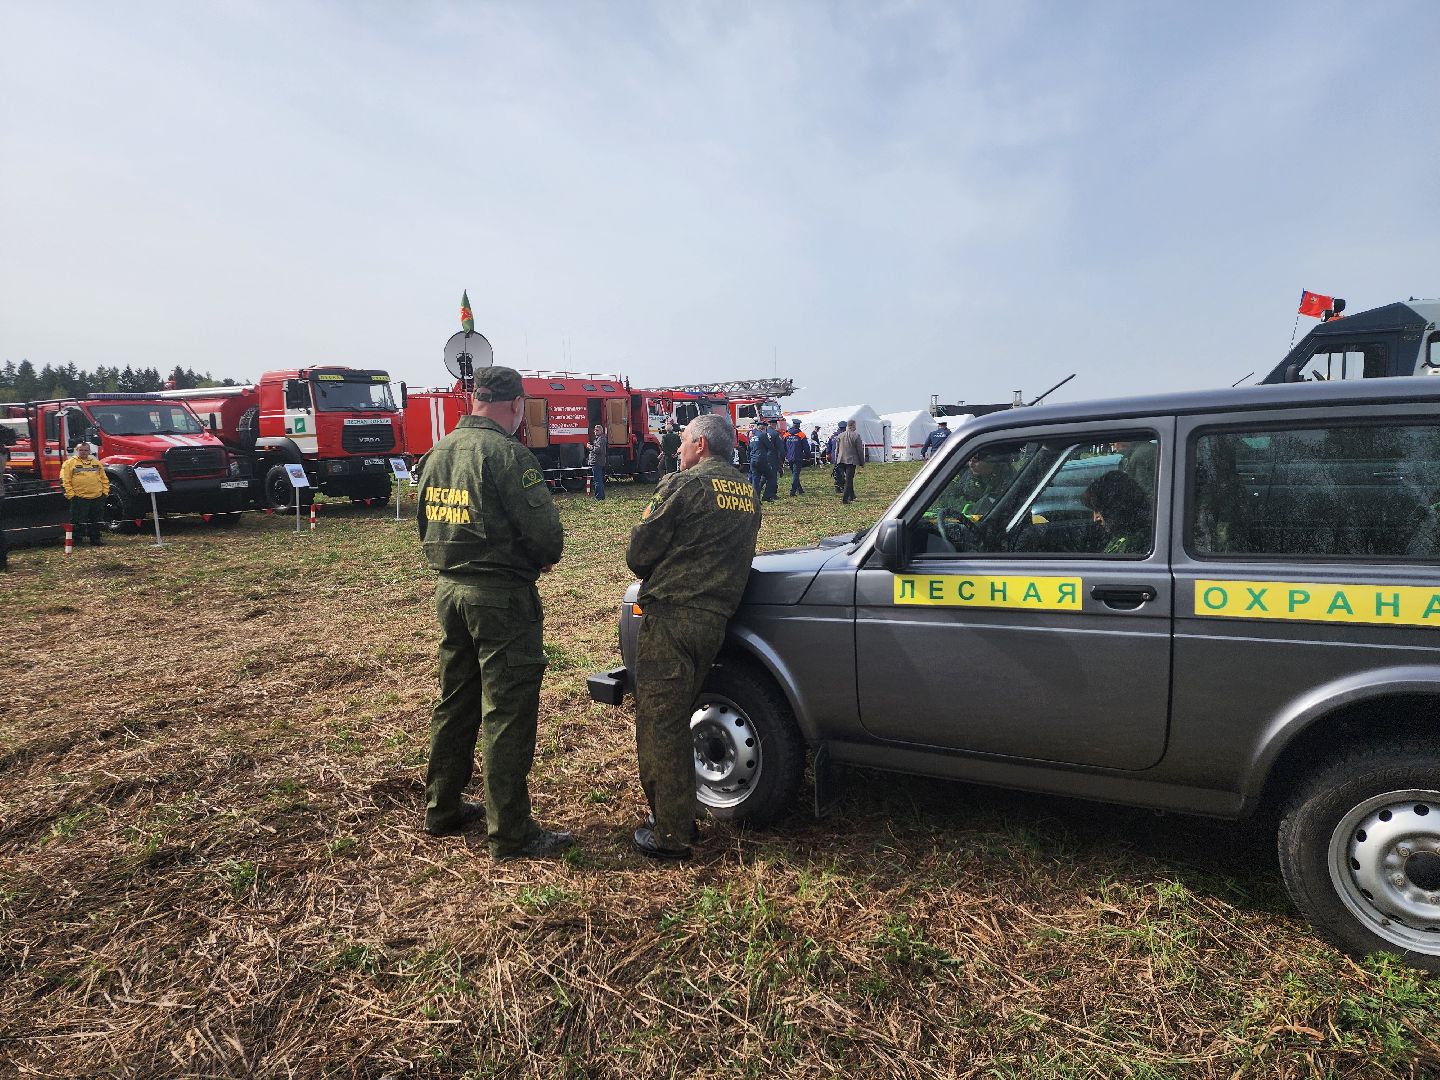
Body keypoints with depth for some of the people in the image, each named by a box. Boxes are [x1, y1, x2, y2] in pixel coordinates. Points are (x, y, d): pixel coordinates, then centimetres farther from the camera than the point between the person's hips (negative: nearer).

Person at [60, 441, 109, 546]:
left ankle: (95, 540, 18)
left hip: (97, 497, 4)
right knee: (79, 521, -2)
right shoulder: (70, 463, 2)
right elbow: (65, 480, -3)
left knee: (97, 521, 9)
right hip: (79, 497, -4)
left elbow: (104, 478, 17)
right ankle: (76, 541, 6)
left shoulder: (96, 462, 16)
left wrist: (105, 491, 8)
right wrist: (70, 494, -10)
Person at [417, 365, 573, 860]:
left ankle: (442, 810, 33)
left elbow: (428, 526, 15)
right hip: (501, 596, -8)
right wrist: (544, 558, 1)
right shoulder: (506, 454, -16)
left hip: (449, 589, 8)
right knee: (508, 713, 0)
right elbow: (545, 530, -19)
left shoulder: (438, 453, 9)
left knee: (455, 703, 20)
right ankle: (510, 834, 8)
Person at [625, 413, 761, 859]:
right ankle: (677, 816, 29)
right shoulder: (747, 496, 16)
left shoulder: (684, 485, -8)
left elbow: (639, 552, -6)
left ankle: (670, 834, 7)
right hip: (715, 619, 8)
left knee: (658, 723, 0)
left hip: (671, 617, -8)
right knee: (675, 720, 20)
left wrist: (650, 576, 14)